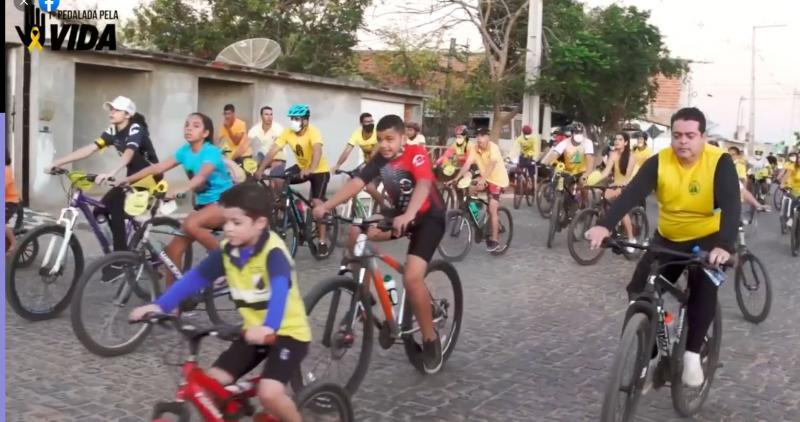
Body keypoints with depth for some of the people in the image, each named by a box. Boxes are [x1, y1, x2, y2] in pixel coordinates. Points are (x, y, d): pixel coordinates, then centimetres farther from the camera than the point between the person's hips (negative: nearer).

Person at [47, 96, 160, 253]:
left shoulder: (135, 129, -19)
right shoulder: (113, 130, 2)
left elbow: (129, 153, -38)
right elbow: (89, 149, -5)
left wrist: (110, 173, -55)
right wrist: (57, 163, -13)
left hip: (149, 177, -8)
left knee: (116, 206, -24)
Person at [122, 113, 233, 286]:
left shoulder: (211, 152, -16)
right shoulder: (185, 151, 3)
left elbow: (202, 175, -35)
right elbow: (157, 167, -5)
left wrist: (182, 190, -53)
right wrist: (128, 179, -16)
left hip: (223, 202, -7)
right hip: (203, 203, 7)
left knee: (191, 225, -34)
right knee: (173, 249, -4)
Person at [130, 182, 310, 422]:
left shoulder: (273, 251, -23)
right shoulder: (227, 251, -4)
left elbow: (280, 289, -39)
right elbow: (194, 278, -3)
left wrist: (269, 327, -57)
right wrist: (159, 306, -16)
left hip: (287, 332, -6)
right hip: (253, 331, 7)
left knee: (269, 393, -23)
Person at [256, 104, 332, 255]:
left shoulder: (313, 131, -27)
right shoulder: (288, 133, -12)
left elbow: (317, 150, -44)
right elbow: (273, 151, -18)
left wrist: (310, 170, -61)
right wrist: (261, 169, -30)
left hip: (319, 170, -5)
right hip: (301, 167, 5)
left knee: (317, 203, -16)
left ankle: (323, 241, -8)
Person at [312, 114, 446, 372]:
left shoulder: (417, 154, -21)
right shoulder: (380, 159, -6)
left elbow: (423, 185, -39)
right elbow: (356, 183, -19)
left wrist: (408, 216, -58)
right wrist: (327, 205, -35)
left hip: (428, 217, -6)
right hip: (400, 213, 6)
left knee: (412, 277, -22)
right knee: (357, 233, -19)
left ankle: (430, 339, -3)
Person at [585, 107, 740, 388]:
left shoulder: (719, 162, -20)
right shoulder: (659, 162, -15)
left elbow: (731, 205, -30)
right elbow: (631, 194, -27)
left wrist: (725, 245, -48)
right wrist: (605, 225, -44)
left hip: (707, 239, -3)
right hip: (668, 239, 3)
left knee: (704, 286, -28)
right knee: (640, 294, -7)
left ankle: (692, 353, -12)